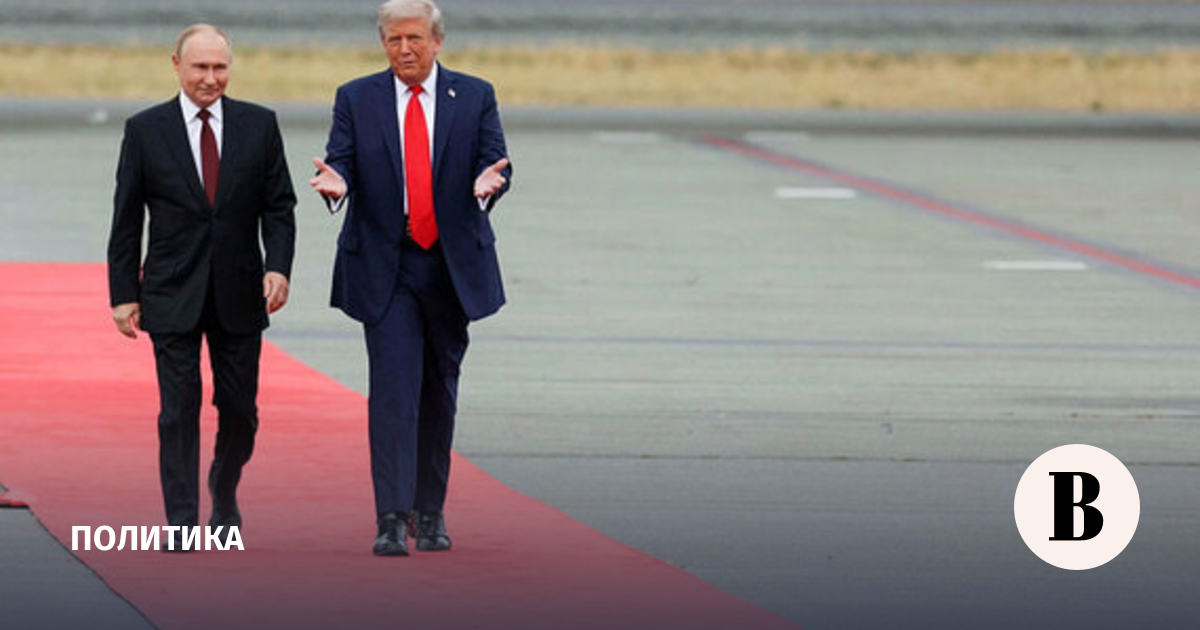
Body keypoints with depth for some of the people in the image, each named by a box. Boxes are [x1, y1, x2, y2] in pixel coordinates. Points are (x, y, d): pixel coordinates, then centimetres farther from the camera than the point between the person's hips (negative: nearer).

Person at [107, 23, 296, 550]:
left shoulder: (258, 125, 3)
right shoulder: (145, 130, 0)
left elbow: (279, 205, 5)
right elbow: (126, 220, 2)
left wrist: (278, 266, -10)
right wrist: (123, 294, -2)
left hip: (239, 294, 2)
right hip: (172, 294, -2)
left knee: (239, 408, 7)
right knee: (178, 409, -5)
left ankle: (224, 494, 34)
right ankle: (182, 522, -2)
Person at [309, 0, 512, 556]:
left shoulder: (475, 97, 5)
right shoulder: (356, 99, 4)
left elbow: (495, 161, -3)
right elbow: (341, 161, -3)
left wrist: (487, 182, -27)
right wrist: (336, 183, -27)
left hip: (452, 266, 2)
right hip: (385, 269, -2)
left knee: (439, 391, 11)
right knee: (393, 389, -11)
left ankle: (430, 512, 23)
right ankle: (392, 519, -15)